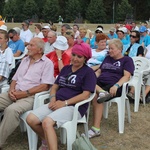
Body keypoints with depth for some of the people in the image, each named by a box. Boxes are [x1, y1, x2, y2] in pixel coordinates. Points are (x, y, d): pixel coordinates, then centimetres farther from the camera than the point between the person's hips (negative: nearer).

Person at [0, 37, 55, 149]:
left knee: (11, 110, -34)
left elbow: (45, 86, -12)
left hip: (31, 97, -7)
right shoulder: (25, 60, 20)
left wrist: (25, 93, -16)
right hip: (15, 94, 7)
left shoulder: (47, 63, -2)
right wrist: (11, 90, -2)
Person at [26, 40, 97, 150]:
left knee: (47, 122, -32)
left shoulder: (88, 72, -1)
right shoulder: (66, 68, 19)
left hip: (74, 106, -6)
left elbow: (85, 95, -11)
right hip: (57, 104, 7)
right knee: (31, 119, -14)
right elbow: (55, 86, 20)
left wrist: (65, 103, -17)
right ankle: (46, 141, 11)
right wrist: (53, 98, -2)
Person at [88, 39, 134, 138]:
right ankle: (101, 92, -48)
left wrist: (116, 86, -24)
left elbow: (127, 76, -6)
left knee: (96, 97, -34)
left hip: (113, 87, -6)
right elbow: (99, 71, 24)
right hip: (99, 83, 6)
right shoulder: (107, 58, 28)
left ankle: (96, 129, -35)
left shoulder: (127, 60, 9)